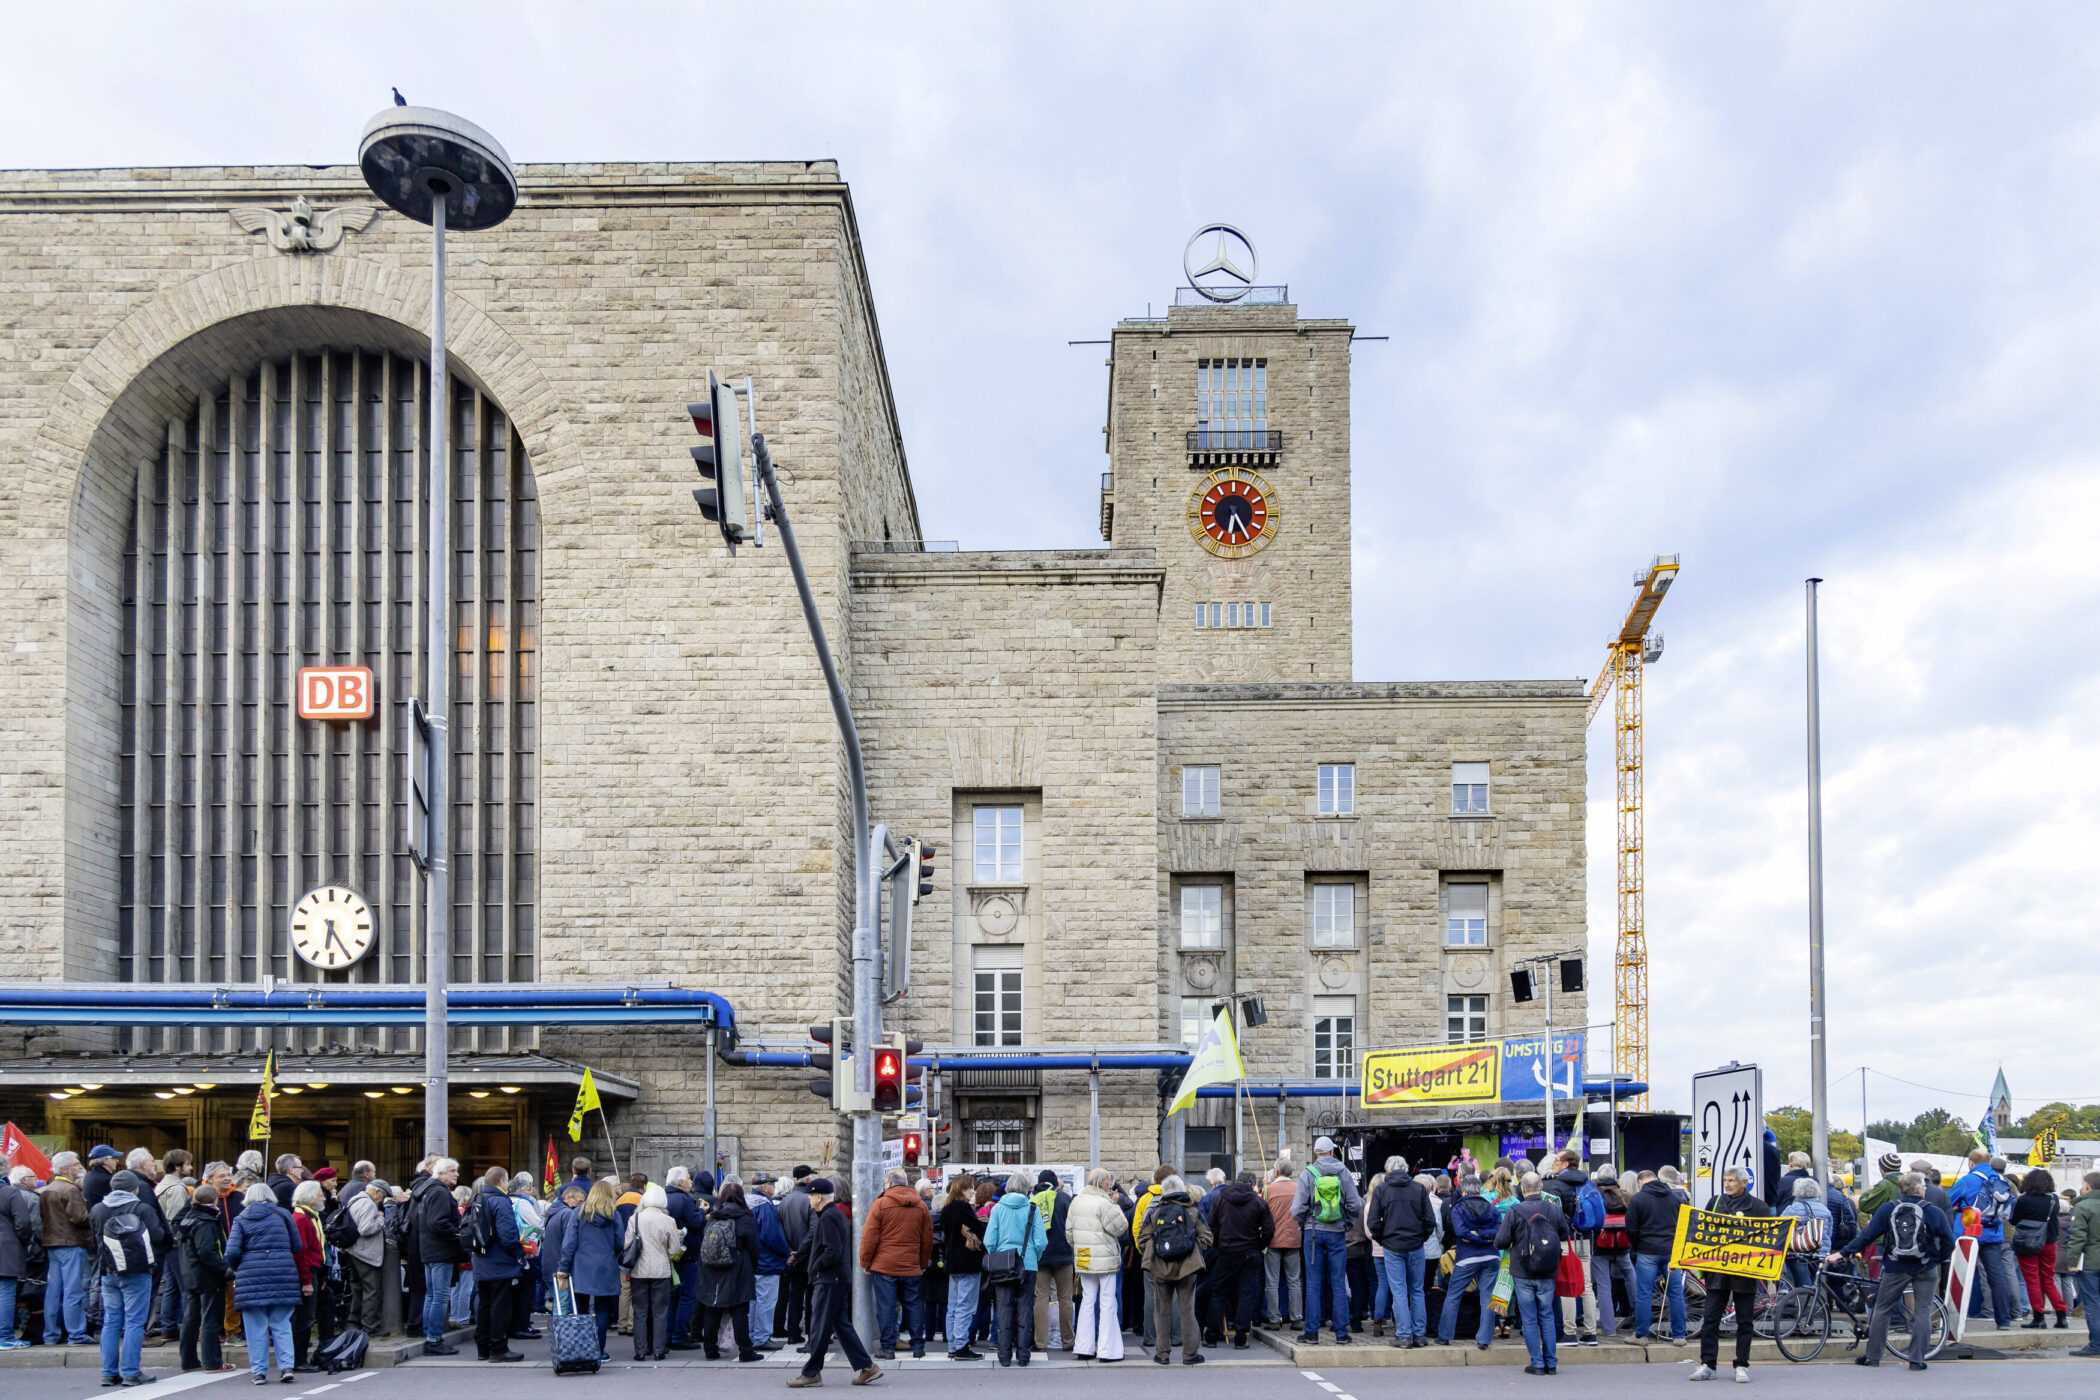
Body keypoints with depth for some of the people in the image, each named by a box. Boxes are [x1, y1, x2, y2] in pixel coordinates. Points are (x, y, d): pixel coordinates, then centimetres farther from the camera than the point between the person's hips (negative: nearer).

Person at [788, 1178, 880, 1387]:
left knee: (819, 1328, -2)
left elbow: (833, 1252, -23)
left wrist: (815, 1267, -9)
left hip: (829, 1280, -10)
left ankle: (811, 1373, 4)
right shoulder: (839, 1213, 16)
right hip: (840, 1278, 10)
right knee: (842, 1325, 12)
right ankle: (866, 1367, 10)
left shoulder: (828, 1217, -15)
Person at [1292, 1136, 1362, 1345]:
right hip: (1337, 1233, 1)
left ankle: (1312, 1332, 3)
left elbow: (1298, 1208, -7)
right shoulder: (1343, 1173, -1)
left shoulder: (1307, 1174, -5)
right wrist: (1347, 1224, 13)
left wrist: (1302, 1225, 10)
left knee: (1313, 1283, 3)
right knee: (1338, 1283, 6)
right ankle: (1341, 1332, 6)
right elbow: (1355, 1205, -2)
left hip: (1314, 1232, -1)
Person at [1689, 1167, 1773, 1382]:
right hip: (1716, 1268, 3)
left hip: (1744, 1271, -3)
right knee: (1710, 1318, 0)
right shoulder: (1715, 1202, 12)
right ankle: (1707, 1364, 4)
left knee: (1744, 1321, 5)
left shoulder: (1758, 1207, 1)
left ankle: (1742, 1366, 12)